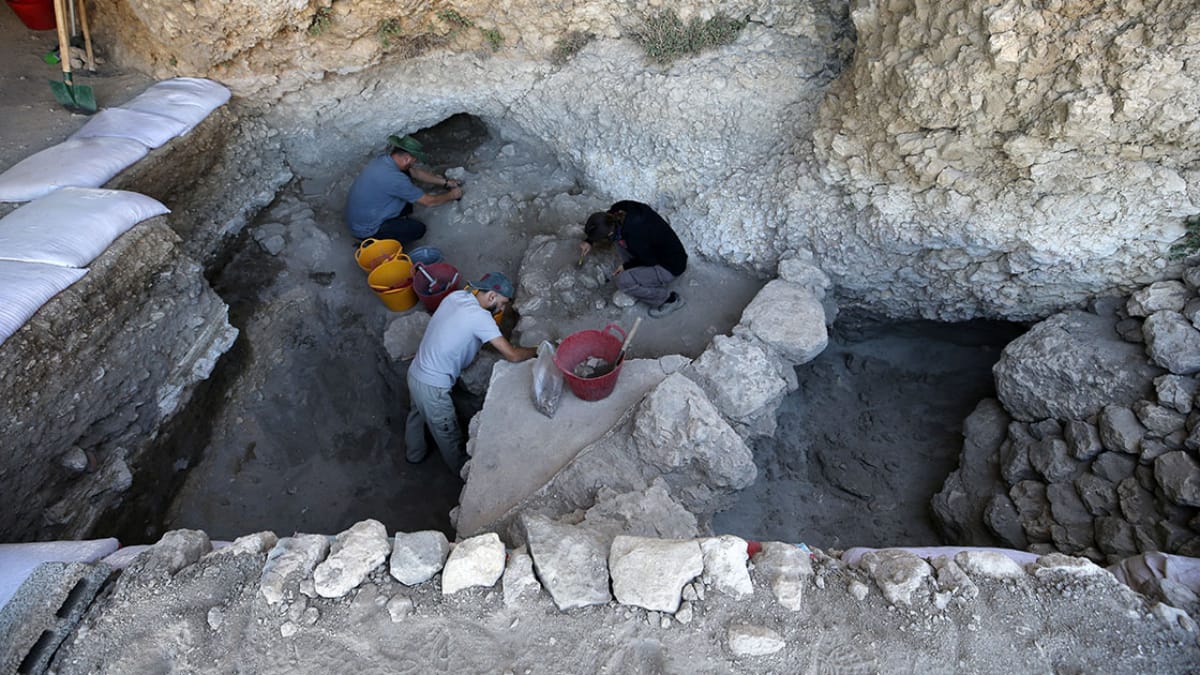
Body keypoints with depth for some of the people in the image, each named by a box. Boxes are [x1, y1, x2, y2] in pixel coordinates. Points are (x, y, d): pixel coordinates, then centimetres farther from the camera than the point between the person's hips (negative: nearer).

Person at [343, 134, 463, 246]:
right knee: (418, 229, -7)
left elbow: (416, 172, 12)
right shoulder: (394, 178, -31)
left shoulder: (383, 159, -5)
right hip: (366, 230, -9)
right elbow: (428, 201, -19)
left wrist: (445, 182, 14)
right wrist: (451, 195, -2)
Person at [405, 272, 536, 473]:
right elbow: (513, 355, -25)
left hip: (415, 372, 9)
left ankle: (414, 453, 59)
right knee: (449, 435, 17)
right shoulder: (480, 316, -26)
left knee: (418, 415, 34)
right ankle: (464, 471, 40)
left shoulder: (456, 296, -3)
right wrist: (537, 351, -9)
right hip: (432, 386, -9)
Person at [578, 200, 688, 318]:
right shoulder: (618, 212, -15)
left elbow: (651, 261, -17)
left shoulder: (634, 237, -36)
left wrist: (626, 266, -5)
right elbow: (601, 224, 10)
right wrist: (589, 241, 1)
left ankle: (670, 299, -1)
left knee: (623, 281, -21)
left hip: (671, 265, -8)